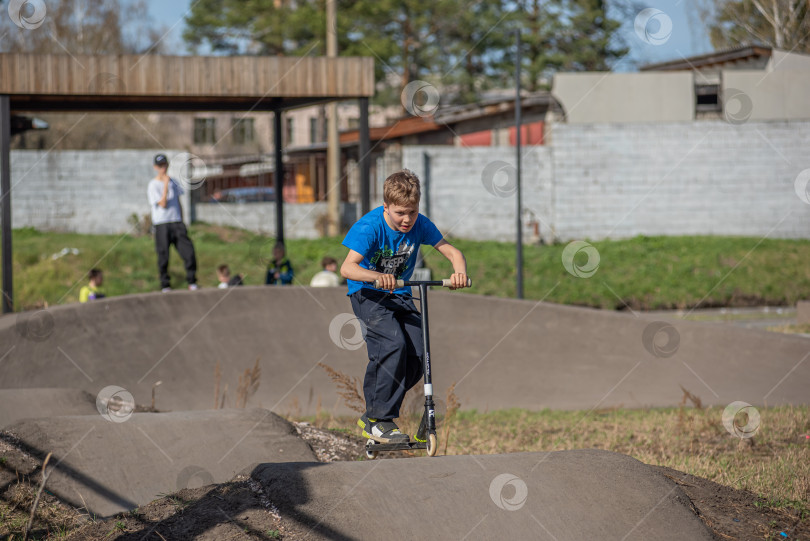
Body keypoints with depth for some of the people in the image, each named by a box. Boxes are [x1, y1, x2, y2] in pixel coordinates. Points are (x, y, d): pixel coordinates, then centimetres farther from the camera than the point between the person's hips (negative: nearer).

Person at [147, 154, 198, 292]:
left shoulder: (173, 182, 15)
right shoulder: (153, 185, -4)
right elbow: (163, 204, -13)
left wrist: (181, 222, 15)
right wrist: (166, 185, -17)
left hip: (177, 223, 4)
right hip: (162, 224, -4)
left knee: (189, 251, -6)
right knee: (163, 256, -2)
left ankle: (192, 282, 2)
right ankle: (165, 285, 7)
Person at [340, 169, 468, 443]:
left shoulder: (419, 225, -8)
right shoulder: (369, 227, -22)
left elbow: (451, 250, -5)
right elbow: (347, 267, -30)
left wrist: (460, 271, -28)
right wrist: (377, 276, -49)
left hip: (400, 295, 5)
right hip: (367, 294, -5)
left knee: (416, 357, -10)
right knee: (393, 343, -29)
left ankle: (372, 416, 8)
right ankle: (380, 421, -20)